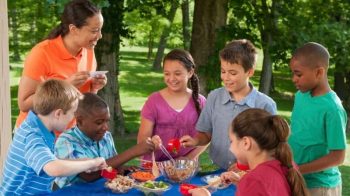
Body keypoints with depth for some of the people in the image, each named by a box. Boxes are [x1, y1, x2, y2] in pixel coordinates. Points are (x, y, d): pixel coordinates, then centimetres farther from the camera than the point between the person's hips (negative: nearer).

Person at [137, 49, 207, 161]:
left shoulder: (200, 102, 4)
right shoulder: (154, 100, 0)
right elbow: (142, 138, -1)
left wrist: (189, 158, -6)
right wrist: (150, 143, -22)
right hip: (155, 164, -1)